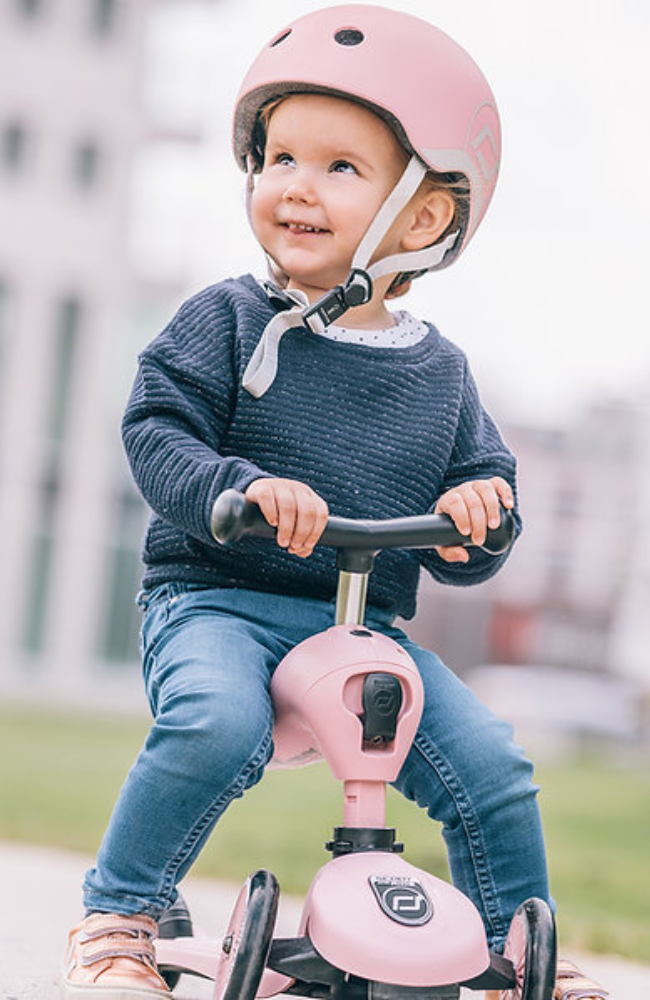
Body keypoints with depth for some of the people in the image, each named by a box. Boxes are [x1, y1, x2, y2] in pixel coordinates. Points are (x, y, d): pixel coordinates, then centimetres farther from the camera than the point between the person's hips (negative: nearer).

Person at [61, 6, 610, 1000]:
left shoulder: (440, 372, 8)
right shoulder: (229, 323, -1)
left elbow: (468, 514, 14)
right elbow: (156, 432, -8)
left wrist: (475, 518, -11)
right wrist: (240, 487, -27)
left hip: (368, 628, 3)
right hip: (217, 600, -3)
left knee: (495, 770, -10)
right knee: (217, 725, -34)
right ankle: (117, 918, -13)